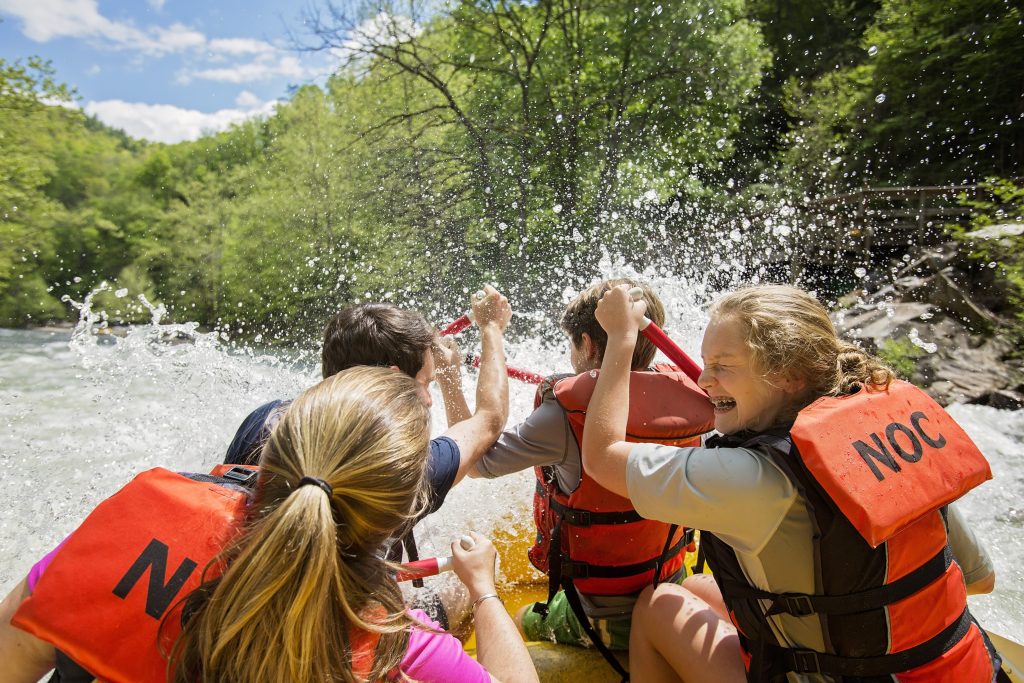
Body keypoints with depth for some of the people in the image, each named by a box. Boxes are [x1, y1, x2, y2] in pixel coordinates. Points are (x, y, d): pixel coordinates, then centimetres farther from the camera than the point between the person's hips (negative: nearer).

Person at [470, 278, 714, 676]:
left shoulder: (569, 412, -28)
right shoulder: (684, 397, -11)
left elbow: (476, 461, -18)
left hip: (607, 619, -5)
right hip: (673, 600, 5)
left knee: (523, 624, 25)